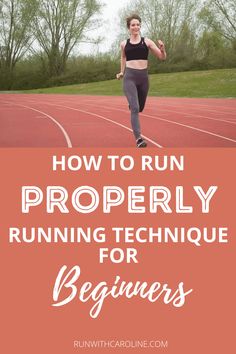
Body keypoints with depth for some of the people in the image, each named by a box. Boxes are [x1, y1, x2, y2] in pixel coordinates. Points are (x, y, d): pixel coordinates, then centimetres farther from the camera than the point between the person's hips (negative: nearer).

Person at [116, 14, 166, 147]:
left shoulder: (147, 41, 2)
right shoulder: (124, 44, 6)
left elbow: (162, 57, 0)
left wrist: (162, 49, -20)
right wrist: (122, 72, 22)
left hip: (143, 77, 2)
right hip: (129, 77, -2)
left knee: (140, 107, 18)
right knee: (135, 108, -17)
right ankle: (139, 138, -21)